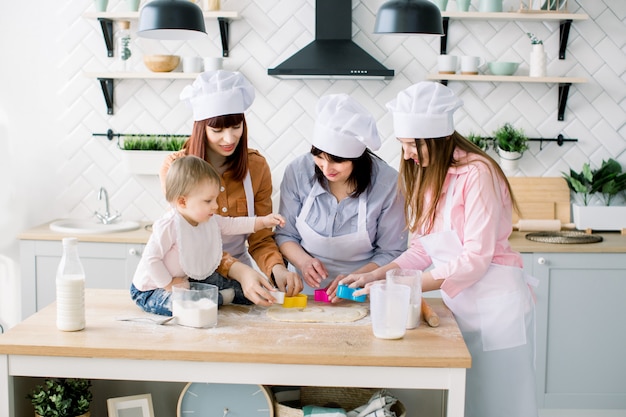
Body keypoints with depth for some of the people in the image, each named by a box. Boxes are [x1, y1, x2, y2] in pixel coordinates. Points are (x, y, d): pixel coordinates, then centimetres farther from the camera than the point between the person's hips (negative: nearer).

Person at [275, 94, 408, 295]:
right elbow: (285, 234, 6)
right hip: (305, 289, 0)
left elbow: (391, 252, -2)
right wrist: (303, 261, -14)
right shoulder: (298, 171, -5)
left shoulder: (387, 182, -10)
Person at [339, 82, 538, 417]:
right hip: (459, 302, 7)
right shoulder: (427, 174, 9)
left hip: (494, 303, -7)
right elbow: (424, 248, 10)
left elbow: (475, 258, -20)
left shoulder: (477, 173, -17)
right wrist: (376, 275, -2)